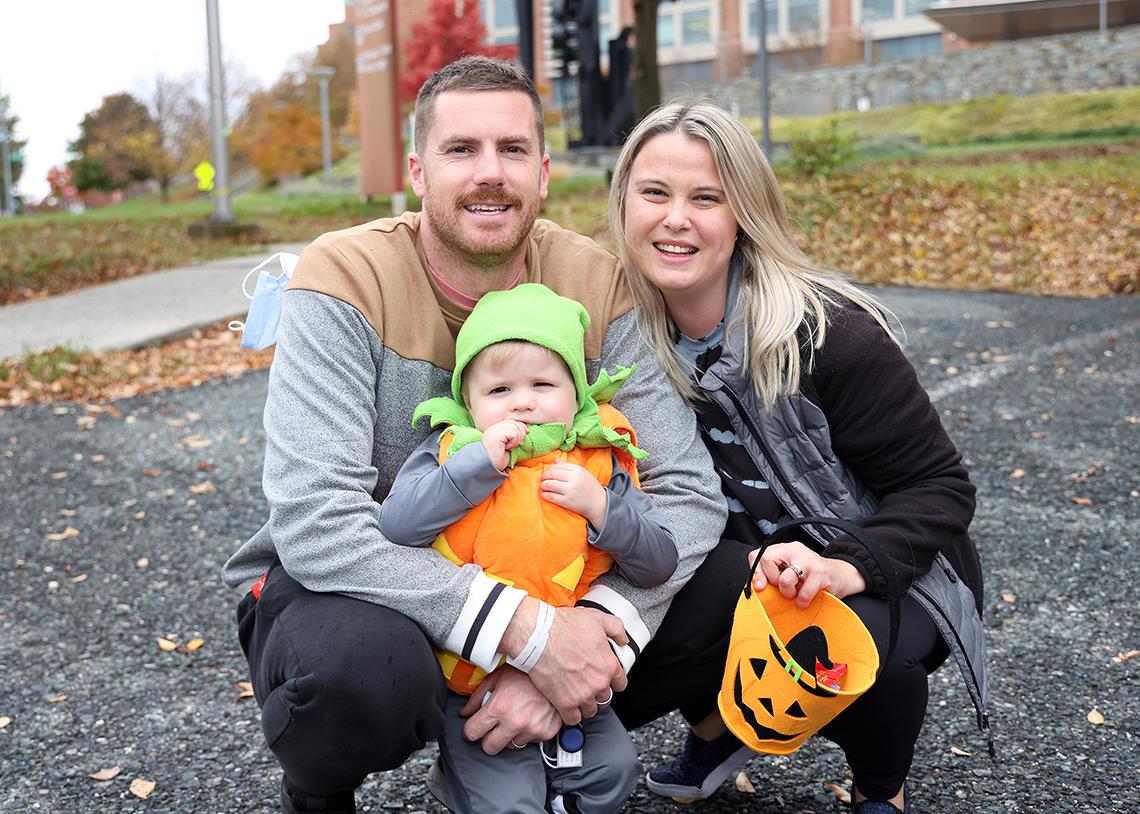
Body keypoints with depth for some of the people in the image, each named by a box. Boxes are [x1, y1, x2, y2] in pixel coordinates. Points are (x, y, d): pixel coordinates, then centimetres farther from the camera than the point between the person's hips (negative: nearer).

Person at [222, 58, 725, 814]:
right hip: (342, 586, -4)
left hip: (520, 577, 4)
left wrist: (596, 627, -32)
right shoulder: (347, 277, -21)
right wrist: (524, 630, -37)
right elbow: (314, 520, -31)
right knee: (363, 663, -36)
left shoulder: (597, 284, -11)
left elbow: (686, 488, -14)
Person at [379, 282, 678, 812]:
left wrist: (600, 508, -20)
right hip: (470, 688, -2)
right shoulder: (451, 452, -5)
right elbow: (395, 526, -21)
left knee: (613, 770, -4)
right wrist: (477, 464, -24)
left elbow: (659, 565, -5)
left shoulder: (602, 465, -2)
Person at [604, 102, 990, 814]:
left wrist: (847, 567, -34)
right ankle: (718, 721, 13)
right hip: (739, 573, 4)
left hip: (885, 575, -3)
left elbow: (939, 486, -17)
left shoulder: (828, 333, -23)